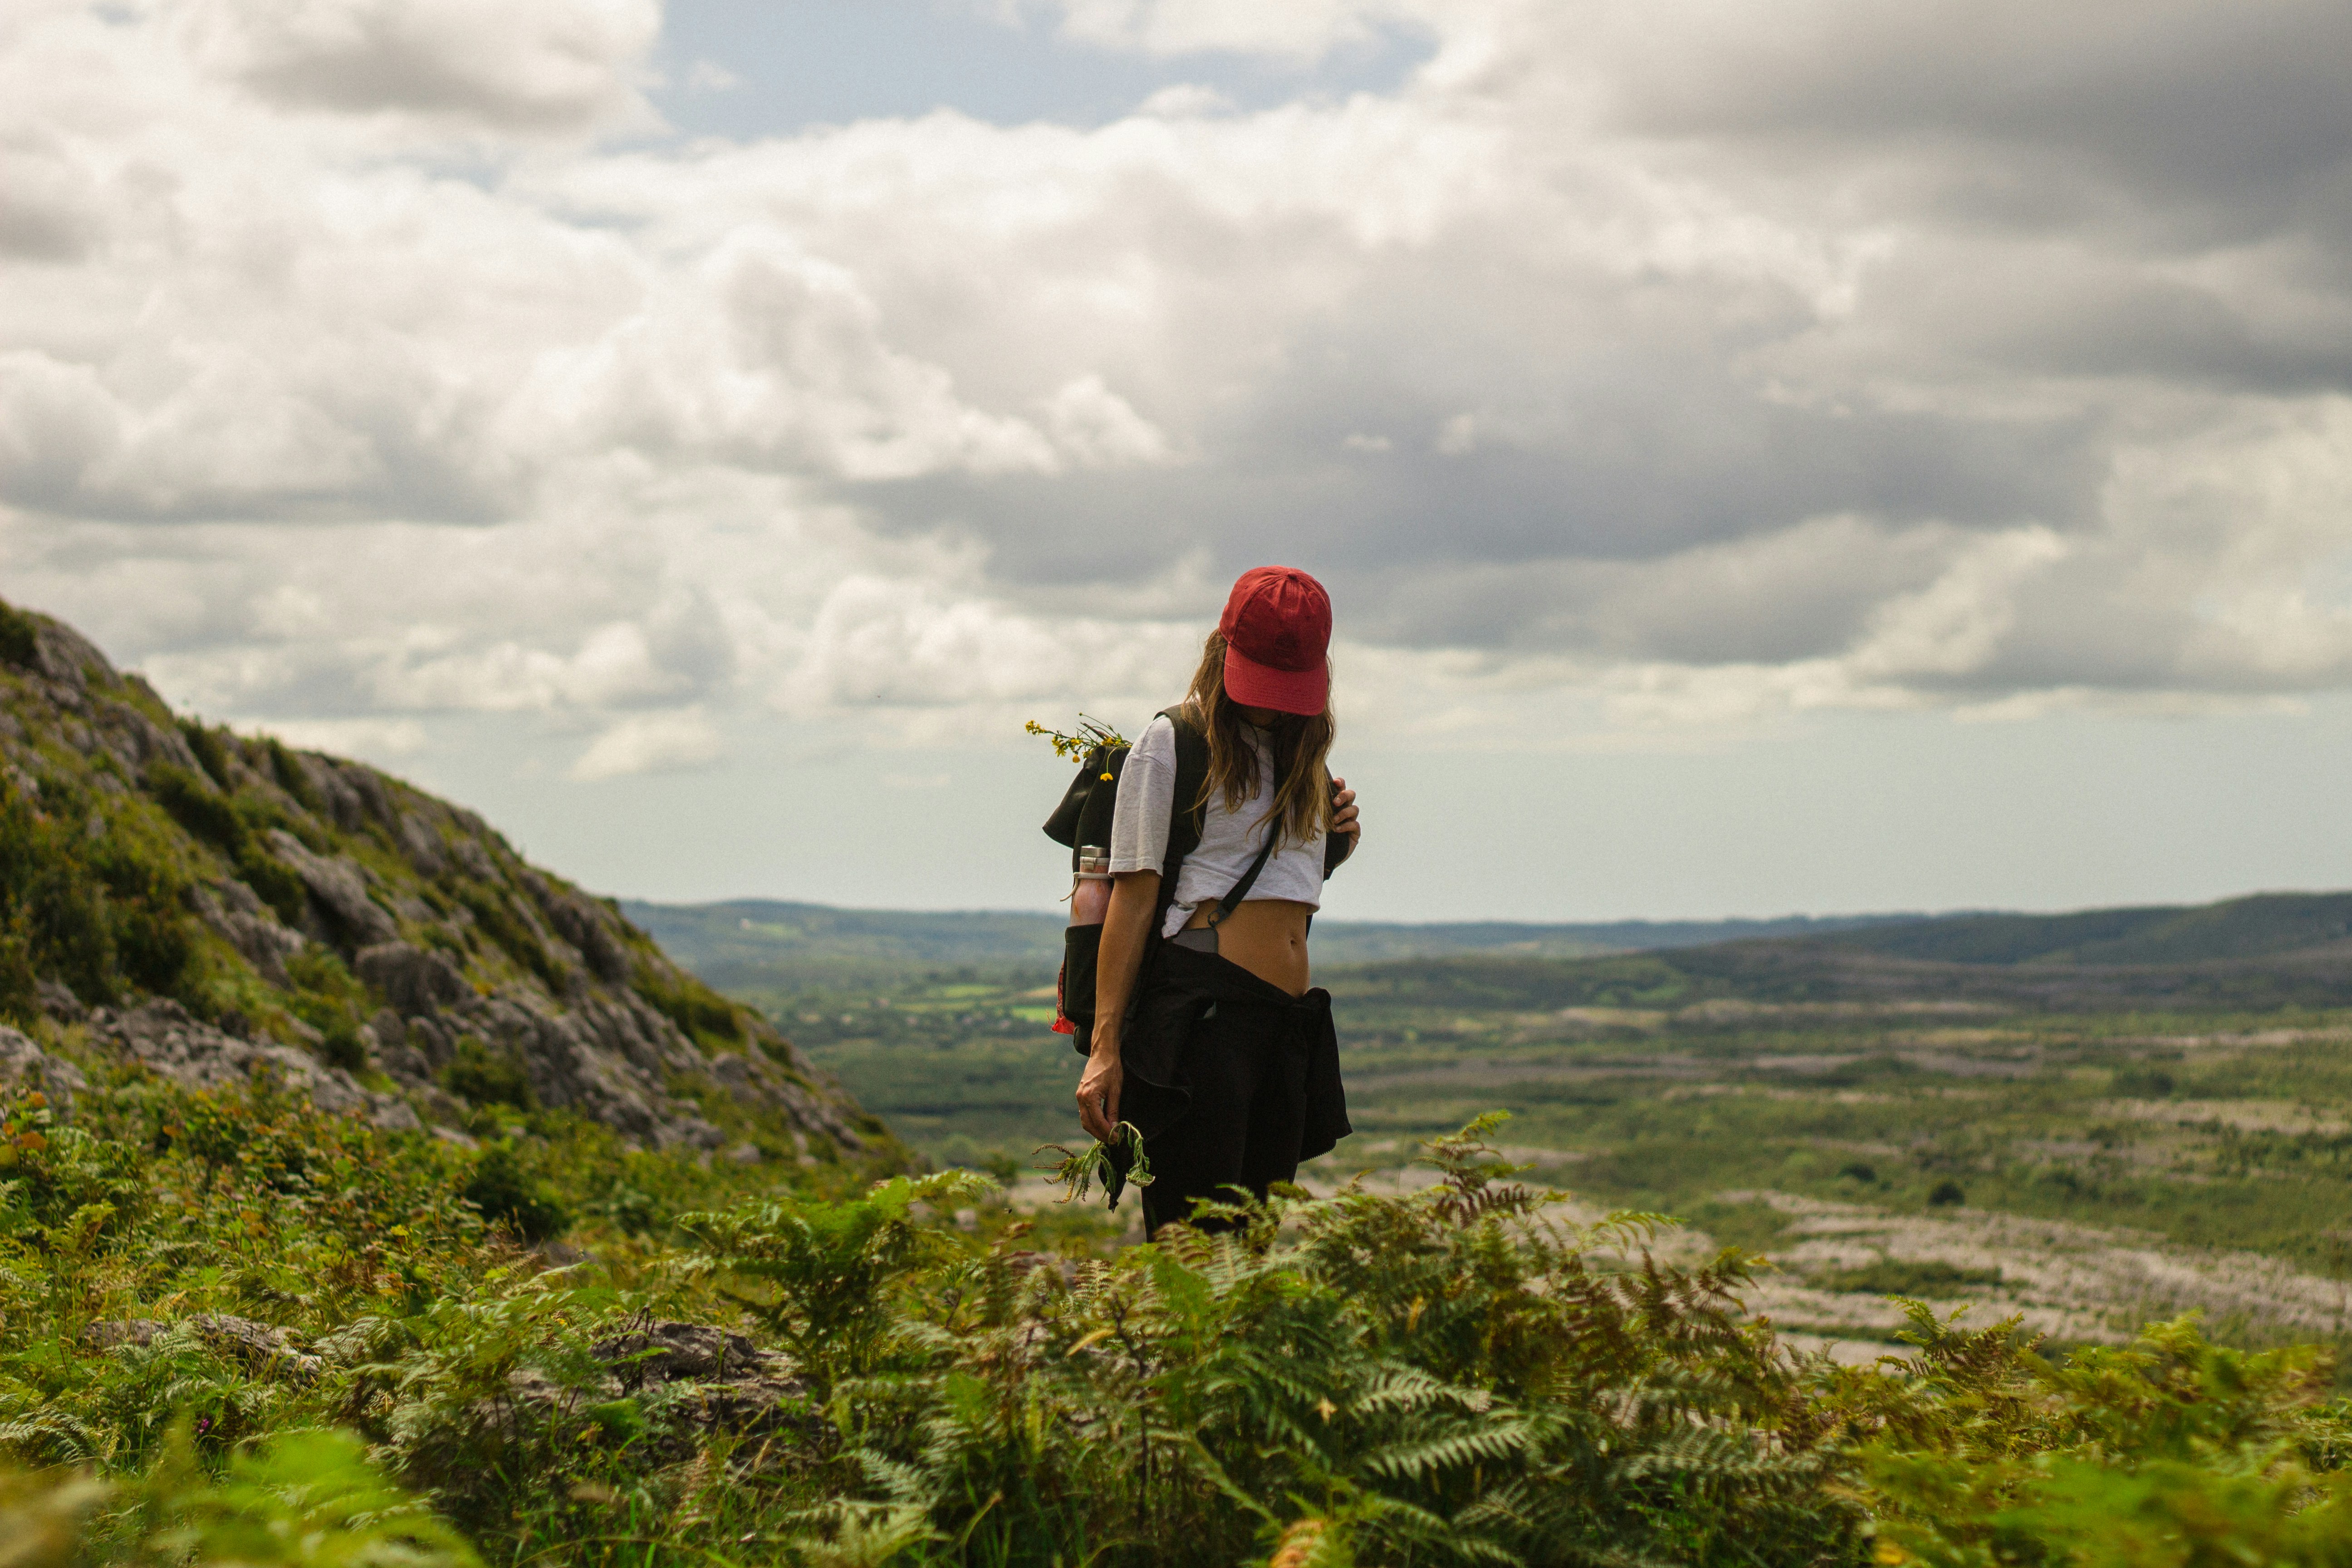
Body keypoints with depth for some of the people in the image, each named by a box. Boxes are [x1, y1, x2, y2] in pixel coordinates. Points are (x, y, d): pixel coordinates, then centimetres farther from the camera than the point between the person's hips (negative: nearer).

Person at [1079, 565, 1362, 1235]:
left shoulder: (1304, 754, 22)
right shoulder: (1172, 743, 3)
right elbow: (1134, 895, -3)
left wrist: (1338, 839, 10)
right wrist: (1105, 1046, -11)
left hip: (1290, 1027, 7)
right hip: (1201, 1013, -7)